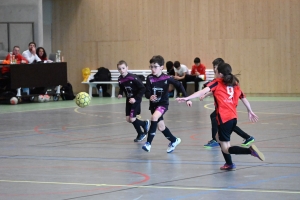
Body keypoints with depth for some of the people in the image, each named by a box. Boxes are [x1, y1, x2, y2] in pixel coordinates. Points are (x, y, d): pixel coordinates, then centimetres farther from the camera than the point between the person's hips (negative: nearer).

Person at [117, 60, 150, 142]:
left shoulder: (133, 78, -23)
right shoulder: (120, 79, -4)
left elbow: (142, 88, -21)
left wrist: (135, 98, -24)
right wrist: (120, 94, -7)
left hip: (135, 100, -7)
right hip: (128, 100, 7)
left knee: (132, 119, -10)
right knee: (128, 119, 6)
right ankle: (144, 124, 30)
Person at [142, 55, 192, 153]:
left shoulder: (166, 78, -16)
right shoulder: (149, 78, -11)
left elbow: (179, 85, -7)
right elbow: (147, 93, -15)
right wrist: (150, 97, -39)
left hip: (163, 104, -4)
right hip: (153, 104, 4)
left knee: (154, 117, -30)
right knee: (160, 127, 15)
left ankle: (148, 143, -25)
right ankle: (174, 140, 41)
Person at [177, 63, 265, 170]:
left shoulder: (217, 83, -3)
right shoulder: (234, 84, 13)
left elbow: (203, 91, -17)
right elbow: (244, 99, 20)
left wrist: (187, 98, -23)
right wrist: (250, 111, 35)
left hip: (224, 118, -7)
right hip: (233, 117, 7)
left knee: (226, 149, -2)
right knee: (218, 138, 30)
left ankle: (250, 150, -26)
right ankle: (229, 164, 28)